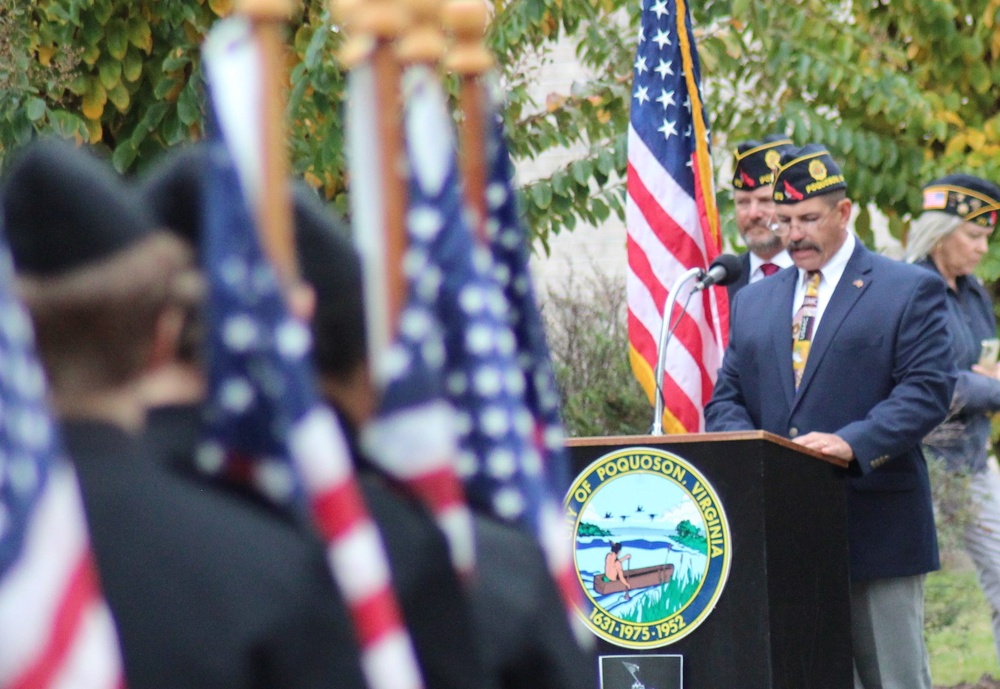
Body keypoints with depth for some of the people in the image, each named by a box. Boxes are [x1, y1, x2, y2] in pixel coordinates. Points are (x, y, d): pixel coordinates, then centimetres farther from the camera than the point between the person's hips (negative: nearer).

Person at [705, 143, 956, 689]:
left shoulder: (910, 291, 3)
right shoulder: (753, 302, 18)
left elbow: (929, 389, -7)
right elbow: (726, 399, 15)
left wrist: (852, 443, -22)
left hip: (877, 532, -4)